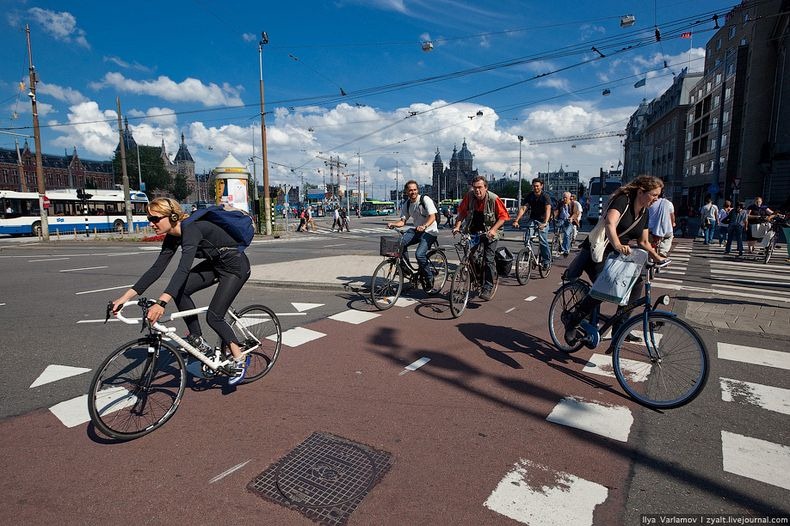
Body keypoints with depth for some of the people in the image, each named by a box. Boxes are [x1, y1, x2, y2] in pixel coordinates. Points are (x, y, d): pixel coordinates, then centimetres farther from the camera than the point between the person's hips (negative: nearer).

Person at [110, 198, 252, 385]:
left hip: (236, 266, -8)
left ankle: (240, 358, 7)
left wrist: (161, 303, -52)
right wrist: (126, 296, -7)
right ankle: (198, 341, 6)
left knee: (213, 316, -12)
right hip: (215, 264, 9)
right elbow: (156, 269, -2)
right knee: (179, 290, -8)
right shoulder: (172, 237, -2)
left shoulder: (191, 229, -29)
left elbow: (183, 269, -42)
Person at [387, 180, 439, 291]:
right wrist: (393, 224, -16)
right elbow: (403, 220, 5)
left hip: (429, 232, -6)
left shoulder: (425, 199, -12)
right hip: (416, 230, 6)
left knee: (419, 254, -26)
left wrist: (424, 226, -41)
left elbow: (432, 216, -22)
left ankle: (429, 278, -4)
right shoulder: (406, 204, 6)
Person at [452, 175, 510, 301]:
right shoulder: (469, 196, -9)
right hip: (473, 232, 3)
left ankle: (488, 289, -3)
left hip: (489, 234, -3)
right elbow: (462, 212, 2)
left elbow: (503, 216, -11)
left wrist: (493, 229, -23)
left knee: (488, 260, -9)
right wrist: (457, 226, -10)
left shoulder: (493, 199, -17)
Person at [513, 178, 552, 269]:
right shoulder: (529, 196, -3)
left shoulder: (545, 196, -14)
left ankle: (547, 260, 5)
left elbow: (548, 209, -28)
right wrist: (516, 221, -27)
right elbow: (523, 208, -13)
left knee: (543, 241, -12)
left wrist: (545, 222, -45)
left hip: (543, 221, -3)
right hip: (533, 219, 3)